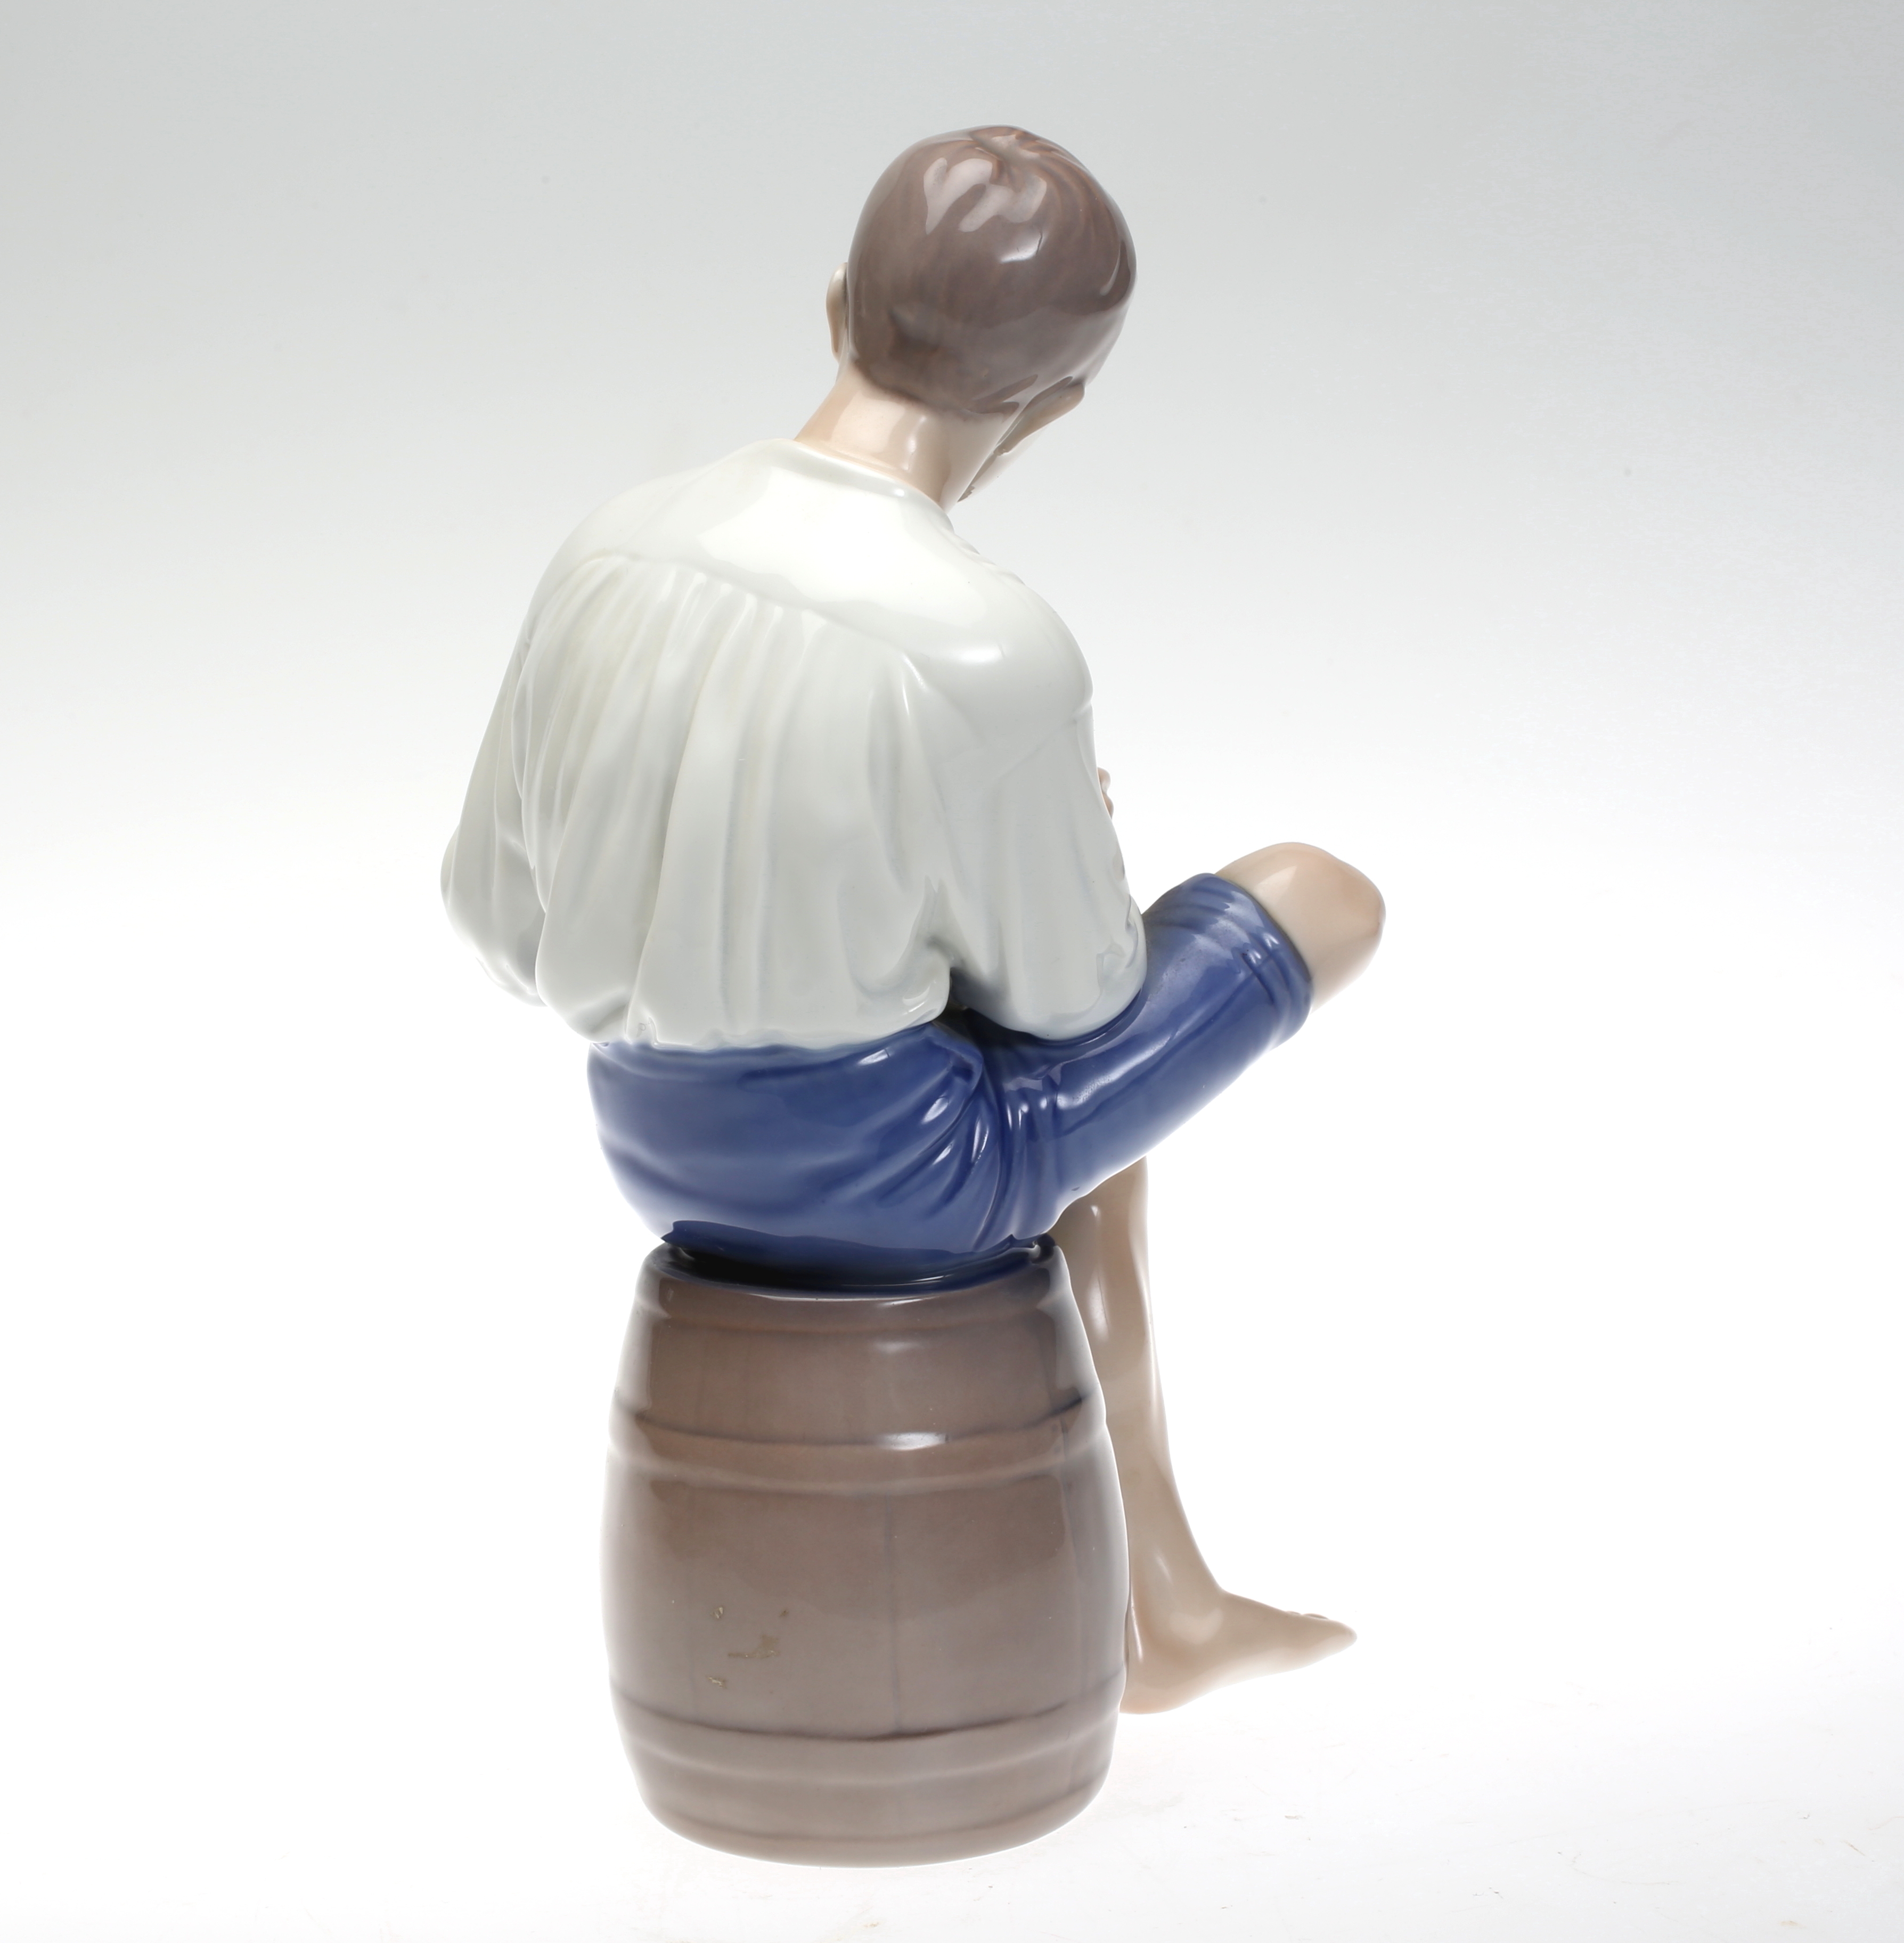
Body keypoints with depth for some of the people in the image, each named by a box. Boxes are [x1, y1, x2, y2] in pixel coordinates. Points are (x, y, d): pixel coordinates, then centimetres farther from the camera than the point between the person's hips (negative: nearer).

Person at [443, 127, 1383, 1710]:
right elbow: (1068, 989, -11)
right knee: (1322, 895, 13)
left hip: (662, 1149, 6)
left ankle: (1175, 1605, 42)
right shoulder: (994, 657, -27)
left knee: (1088, 1113, 35)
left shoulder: (613, 552, -9)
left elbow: (501, 909, 0)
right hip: (898, 1171, -6)